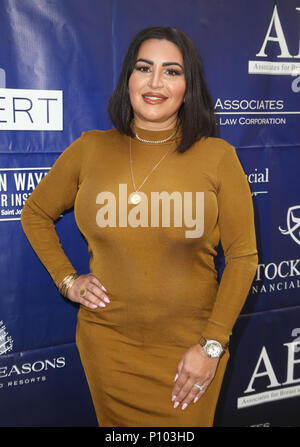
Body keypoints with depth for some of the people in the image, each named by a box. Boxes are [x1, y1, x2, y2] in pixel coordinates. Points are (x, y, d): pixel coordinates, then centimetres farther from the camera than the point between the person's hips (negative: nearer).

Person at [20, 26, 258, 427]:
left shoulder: (217, 156, -7)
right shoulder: (90, 149, -1)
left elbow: (242, 256, -5)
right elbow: (36, 214, 13)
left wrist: (212, 346, -9)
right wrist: (66, 280, 3)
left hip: (189, 347, -1)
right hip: (108, 343, 2)